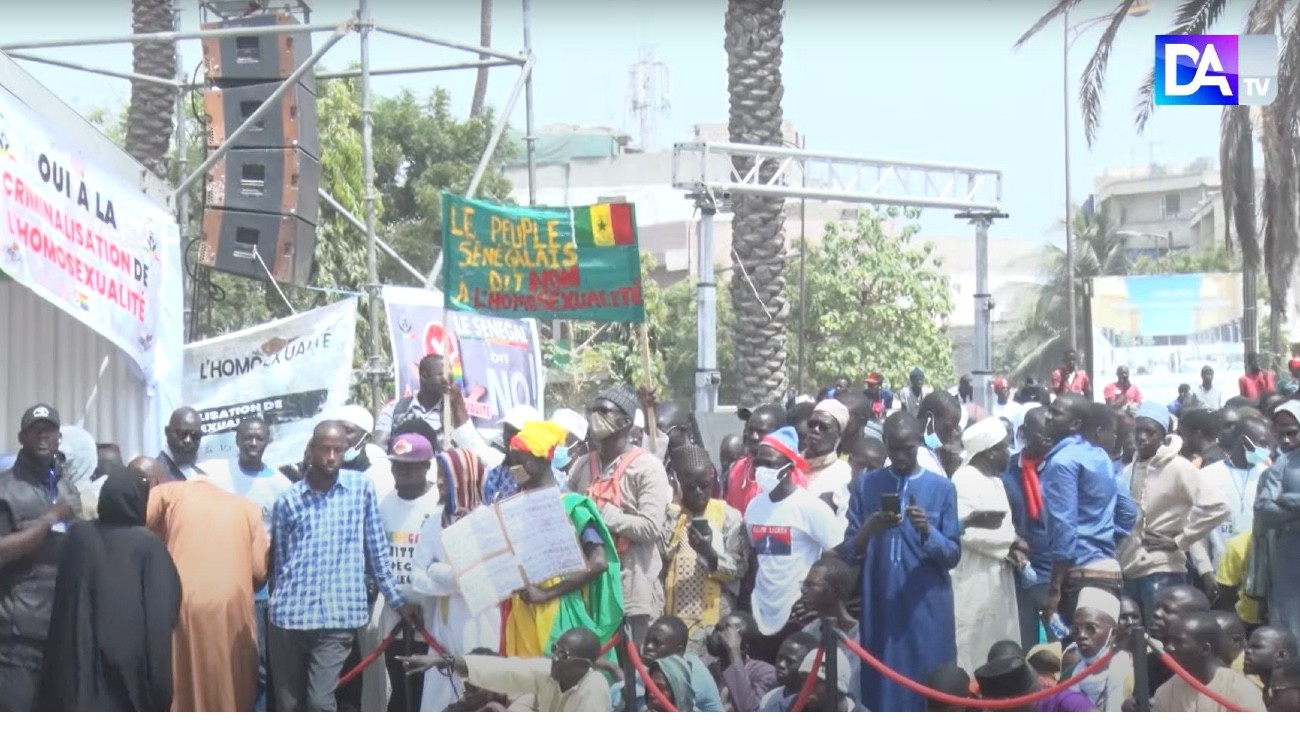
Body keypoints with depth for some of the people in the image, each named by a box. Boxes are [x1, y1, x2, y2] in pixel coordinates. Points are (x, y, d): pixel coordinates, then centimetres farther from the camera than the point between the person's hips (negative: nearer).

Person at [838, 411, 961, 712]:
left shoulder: (942, 488, 3)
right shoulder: (866, 485, 6)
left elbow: (953, 555, 1)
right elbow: (847, 554, 3)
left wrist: (928, 532, -18)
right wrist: (868, 531, -17)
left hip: (927, 608, -1)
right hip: (879, 608, 1)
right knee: (882, 691, 0)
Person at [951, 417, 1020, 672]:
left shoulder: (995, 481, 17)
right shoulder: (964, 480, -13)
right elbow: (966, 531, -21)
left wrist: (1013, 547, 2)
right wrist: (1010, 544, -13)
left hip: (997, 578, 9)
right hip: (973, 582, -9)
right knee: (971, 650, -8)